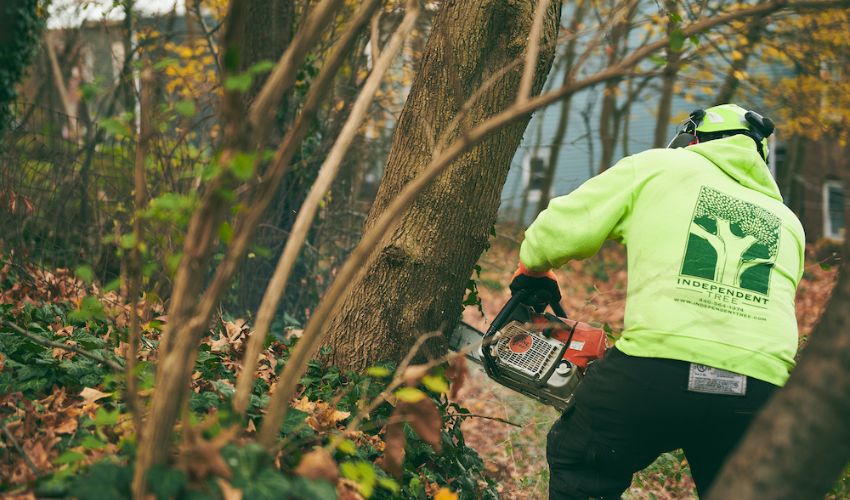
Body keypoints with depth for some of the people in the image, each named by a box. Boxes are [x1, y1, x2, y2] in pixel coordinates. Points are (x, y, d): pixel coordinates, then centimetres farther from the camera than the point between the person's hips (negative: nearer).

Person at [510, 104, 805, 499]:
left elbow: (560, 228, 12)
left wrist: (532, 272, 33)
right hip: (759, 387, 4)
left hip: (655, 370, -3)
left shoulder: (658, 165, 17)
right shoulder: (785, 221, 28)